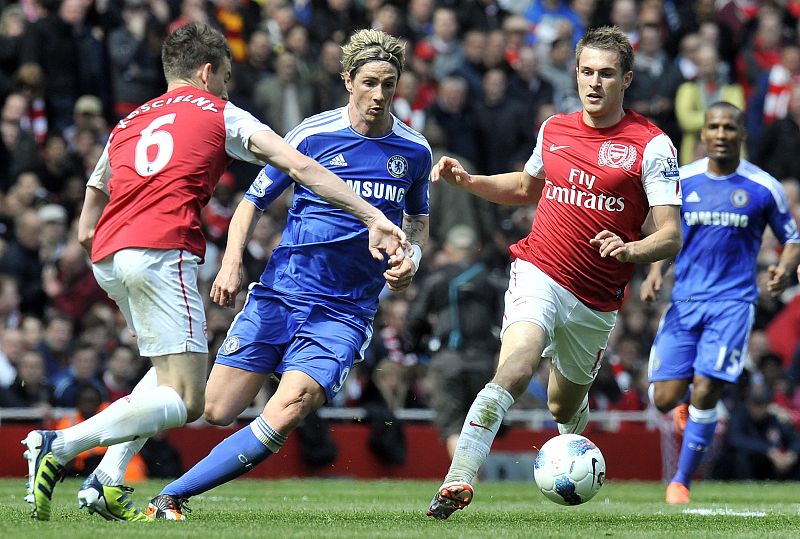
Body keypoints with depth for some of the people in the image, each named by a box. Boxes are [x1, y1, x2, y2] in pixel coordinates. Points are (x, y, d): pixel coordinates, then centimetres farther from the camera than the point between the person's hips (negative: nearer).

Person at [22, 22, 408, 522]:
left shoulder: (128, 123, 28)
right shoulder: (221, 115, 13)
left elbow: (85, 229, 30)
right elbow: (301, 168, 4)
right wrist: (374, 218, 2)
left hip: (107, 257, 7)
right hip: (162, 251, -7)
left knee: (175, 366, 24)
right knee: (185, 401, -8)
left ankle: (107, 480, 8)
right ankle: (61, 445, -24)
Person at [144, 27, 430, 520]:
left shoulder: (414, 151, 4)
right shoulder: (312, 135, -3)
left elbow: (418, 220, 22)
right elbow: (254, 201, 7)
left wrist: (412, 257, 1)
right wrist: (232, 261, -9)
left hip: (345, 312, 1)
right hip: (279, 294, 0)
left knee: (288, 410, -24)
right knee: (214, 411, -6)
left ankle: (172, 496, -18)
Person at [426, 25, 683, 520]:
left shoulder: (652, 145, -6)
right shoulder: (553, 129, 7)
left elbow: (671, 236, -9)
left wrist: (631, 249, -30)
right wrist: (467, 180, 13)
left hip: (596, 302, 0)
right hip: (539, 273, 0)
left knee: (563, 408, 16)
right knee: (516, 369, -28)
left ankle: (579, 413, 56)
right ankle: (458, 482, -31)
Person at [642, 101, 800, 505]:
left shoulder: (763, 187, -1)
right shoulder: (679, 181, 5)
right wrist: (655, 272, -1)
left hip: (733, 301, -2)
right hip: (684, 300, 2)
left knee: (704, 392, -15)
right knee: (665, 399, -4)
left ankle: (681, 481, 0)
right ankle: (693, 404, 34)